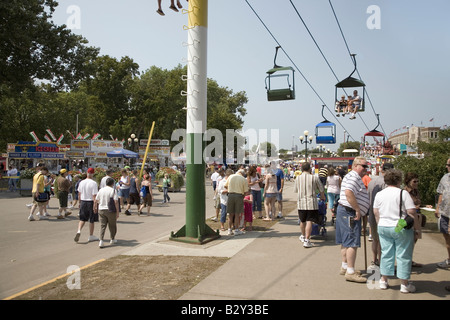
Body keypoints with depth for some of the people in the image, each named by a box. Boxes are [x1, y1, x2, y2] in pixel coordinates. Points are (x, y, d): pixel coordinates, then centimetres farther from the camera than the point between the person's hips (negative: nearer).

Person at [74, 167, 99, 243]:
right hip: (91, 202, -5)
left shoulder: (81, 182, 3)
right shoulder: (93, 183, -15)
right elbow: (94, 195, -18)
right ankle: (91, 236, 17)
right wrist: (95, 206, -16)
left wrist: (80, 202, 22)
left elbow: (79, 194, 11)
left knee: (82, 219, 15)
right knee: (91, 220, 7)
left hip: (83, 202, 5)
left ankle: (79, 231, -8)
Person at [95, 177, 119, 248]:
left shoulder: (101, 190, 6)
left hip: (101, 210, 4)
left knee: (102, 225, 5)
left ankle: (101, 241, -8)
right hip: (110, 210, -4)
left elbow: (95, 201, 9)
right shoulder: (113, 190, -9)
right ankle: (112, 239, 27)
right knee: (112, 225, 13)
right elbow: (116, 202, -15)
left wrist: (94, 208, 24)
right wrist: (117, 212, -9)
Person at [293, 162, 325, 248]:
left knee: (302, 221, 18)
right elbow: (321, 189, 4)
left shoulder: (297, 178, 1)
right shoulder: (314, 178, -5)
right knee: (309, 221, -2)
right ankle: (306, 240, -5)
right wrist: (322, 196, 26)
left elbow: (295, 191, 11)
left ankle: (303, 236, 38)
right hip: (311, 203, -3)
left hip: (301, 203, 3)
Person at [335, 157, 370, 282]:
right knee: (353, 243, -9)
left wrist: (357, 211, 21)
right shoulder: (353, 177, -15)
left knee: (346, 242, 15)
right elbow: (348, 193, -30)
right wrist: (357, 210, -24)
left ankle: (344, 267, 23)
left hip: (345, 212, 11)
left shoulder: (356, 177, 21)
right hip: (350, 213, -11)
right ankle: (350, 272, -7)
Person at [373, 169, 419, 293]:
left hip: (383, 228, 5)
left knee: (386, 254, 13)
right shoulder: (403, 193, -11)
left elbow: (376, 213, 9)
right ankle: (404, 284, 12)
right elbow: (411, 213, -11)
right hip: (401, 229, -4)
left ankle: (383, 281, 20)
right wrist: (415, 228, -2)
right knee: (403, 256, 5)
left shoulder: (379, 194, 4)